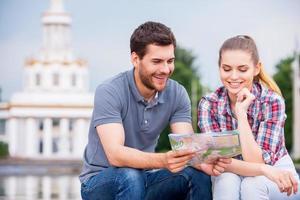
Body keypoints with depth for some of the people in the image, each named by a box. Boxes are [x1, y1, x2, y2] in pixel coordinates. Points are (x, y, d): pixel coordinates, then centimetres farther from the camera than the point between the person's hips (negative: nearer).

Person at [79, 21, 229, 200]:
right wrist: (162, 160, -49)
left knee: (198, 177, -21)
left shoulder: (177, 94, -4)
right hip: (99, 183, -4)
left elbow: (187, 147, -12)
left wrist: (205, 162, -37)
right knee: (130, 178, -37)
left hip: (144, 178, 4)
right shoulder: (110, 93, -20)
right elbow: (115, 154, -31)